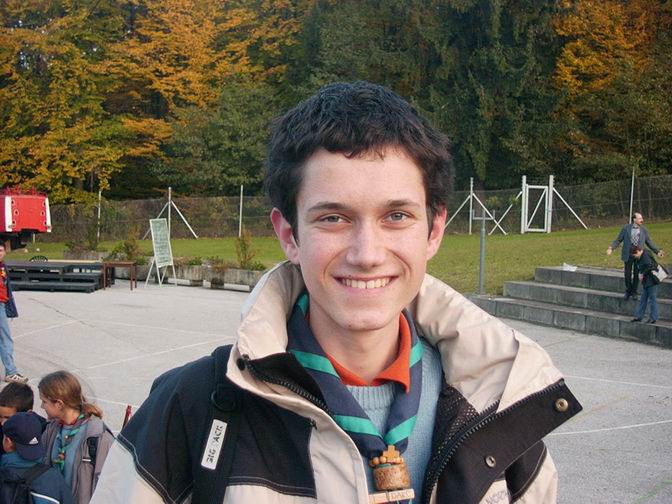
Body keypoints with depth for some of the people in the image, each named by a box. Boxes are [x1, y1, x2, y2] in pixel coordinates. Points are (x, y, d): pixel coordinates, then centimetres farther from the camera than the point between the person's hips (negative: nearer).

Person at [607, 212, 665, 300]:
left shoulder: (644, 230, 3)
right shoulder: (626, 228, -2)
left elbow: (649, 242, 8)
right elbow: (618, 240, 0)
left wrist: (657, 251, 0)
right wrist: (611, 248, -14)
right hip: (628, 255, -1)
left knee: (636, 275, 6)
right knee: (627, 274, 4)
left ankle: (634, 292, 21)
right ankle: (628, 292, 22)